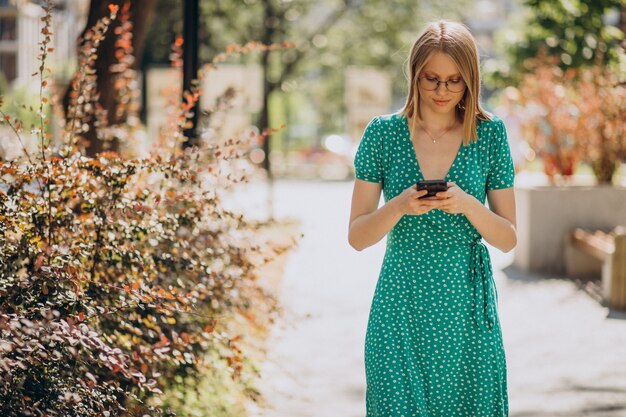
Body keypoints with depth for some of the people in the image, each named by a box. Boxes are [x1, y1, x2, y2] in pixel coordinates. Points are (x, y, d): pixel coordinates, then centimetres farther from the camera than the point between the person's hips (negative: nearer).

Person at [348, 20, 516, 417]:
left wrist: (467, 205, -17)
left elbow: (508, 239, 2)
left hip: (467, 309, 1)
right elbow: (357, 236, -1)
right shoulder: (383, 133, -2)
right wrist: (399, 207, -20)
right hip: (401, 308, -1)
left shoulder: (490, 135, 0)